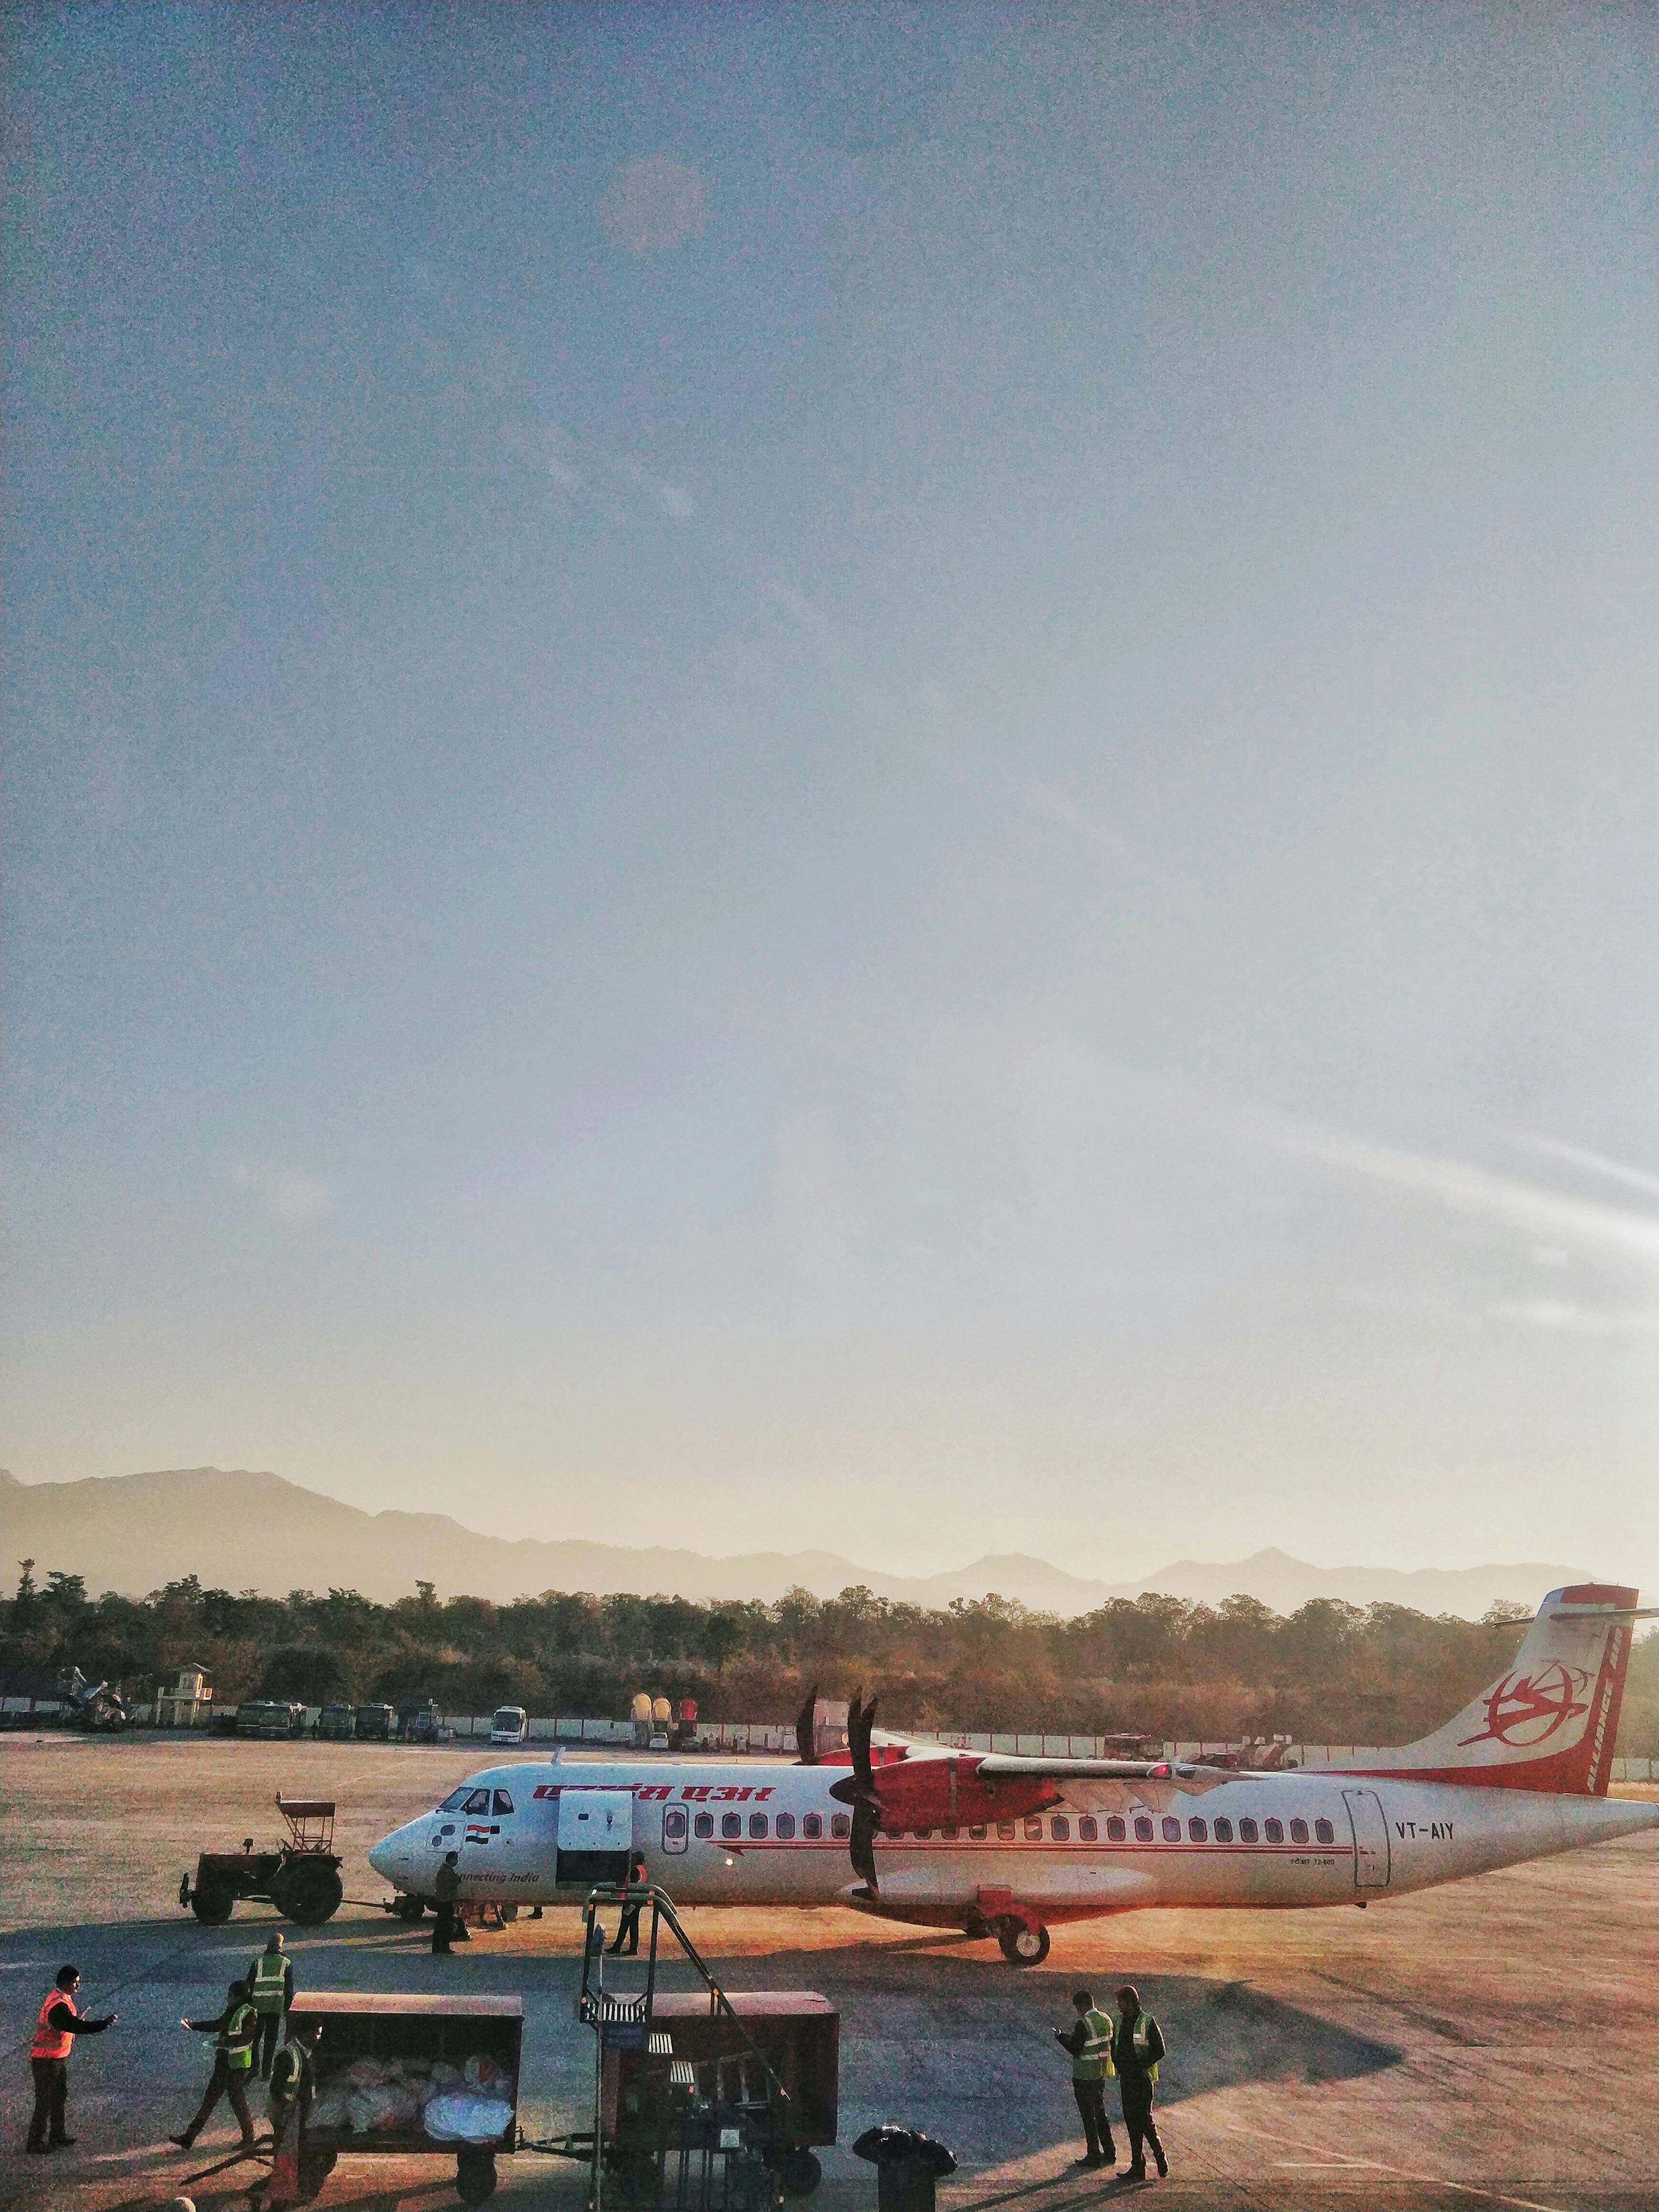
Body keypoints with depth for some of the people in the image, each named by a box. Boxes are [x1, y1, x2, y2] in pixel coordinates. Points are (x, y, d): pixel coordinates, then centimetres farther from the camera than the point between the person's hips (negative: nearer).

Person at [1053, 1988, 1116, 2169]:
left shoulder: (1084, 2024, -21)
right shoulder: (1106, 2019, 4)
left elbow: (1075, 2049, -19)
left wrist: (1061, 2037, -3)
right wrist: (1073, 2036, 13)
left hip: (1084, 2077, -8)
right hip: (1101, 2074, 8)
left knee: (1089, 2116, 2)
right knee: (1100, 2113, 18)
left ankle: (1094, 2156, 7)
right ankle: (1109, 2153, 23)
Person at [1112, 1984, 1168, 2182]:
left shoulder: (1148, 2022, -9)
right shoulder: (1120, 2022, 10)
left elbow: (1160, 2051, -9)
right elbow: (1114, 2047, 20)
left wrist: (1142, 2065, -15)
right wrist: (1118, 2064, 3)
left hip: (1143, 2079, -6)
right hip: (1126, 2080, 6)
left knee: (1144, 2119, -9)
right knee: (1131, 2121, 7)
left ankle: (1159, 2155, 13)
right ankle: (1137, 2167, 13)